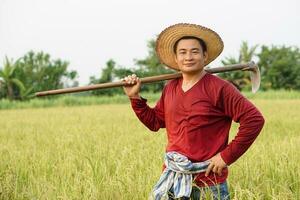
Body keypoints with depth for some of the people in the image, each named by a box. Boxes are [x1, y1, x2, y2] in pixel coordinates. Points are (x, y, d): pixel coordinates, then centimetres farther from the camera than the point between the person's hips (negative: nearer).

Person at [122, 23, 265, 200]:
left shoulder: (218, 88, -12)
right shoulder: (170, 88, 8)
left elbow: (254, 119, -16)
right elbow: (155, 121, 20)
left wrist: (227, 156, -14)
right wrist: (135, 97, 11)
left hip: (208, 182, -5)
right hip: (172, 178, 6)